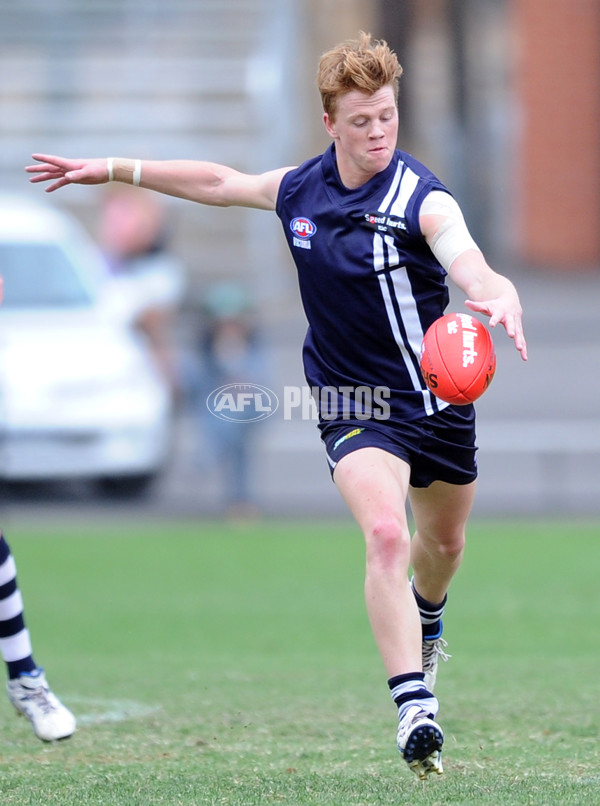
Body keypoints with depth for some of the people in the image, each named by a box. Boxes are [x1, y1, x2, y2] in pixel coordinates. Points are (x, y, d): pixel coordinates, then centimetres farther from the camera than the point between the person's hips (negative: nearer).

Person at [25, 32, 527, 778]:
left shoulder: (424, 202, -19)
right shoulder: (298, 190, -5)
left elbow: (474, 271, -38)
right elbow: (218, 183, 13)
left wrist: (499, 298, -62)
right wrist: (113, 169, 17)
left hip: (436, 398, 0)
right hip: (351, 405, 0)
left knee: (443, 542, 21)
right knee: (385, 534, -24)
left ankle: (425, 618, 58)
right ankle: (414, 709, -29)